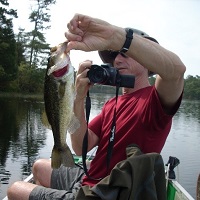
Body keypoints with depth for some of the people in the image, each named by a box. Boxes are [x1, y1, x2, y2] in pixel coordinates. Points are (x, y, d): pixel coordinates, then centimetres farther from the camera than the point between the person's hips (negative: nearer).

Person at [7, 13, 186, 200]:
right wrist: (79, 97, -18)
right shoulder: (111, 104, 7)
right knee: (40, 167, 28)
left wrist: (114, 34, -46)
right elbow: (81, 148, -6)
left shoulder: (154, 99, -17)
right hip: (88, 180, 7)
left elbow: (175, 69, -41)